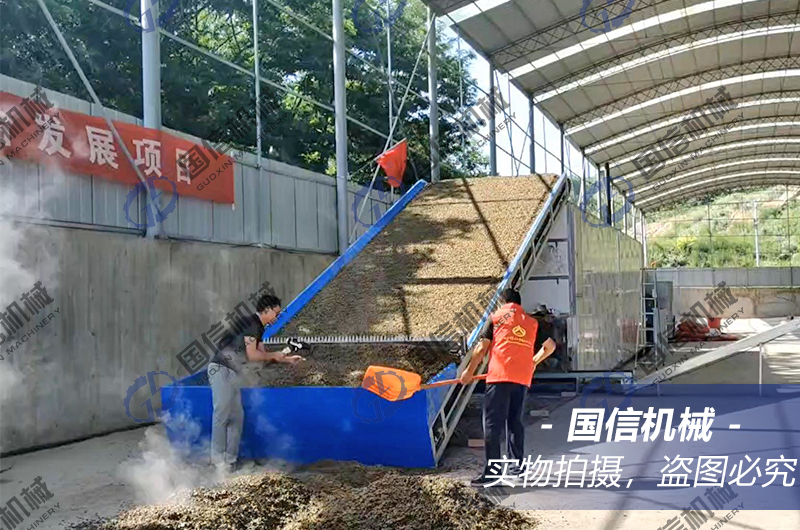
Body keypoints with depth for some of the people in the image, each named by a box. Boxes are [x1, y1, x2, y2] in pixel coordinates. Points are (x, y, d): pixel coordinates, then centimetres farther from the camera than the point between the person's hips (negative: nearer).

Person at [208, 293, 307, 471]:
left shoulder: (258, 328, 16)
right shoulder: (251, 324, -14)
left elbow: (264, 354, 22)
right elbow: (252, 355, -18)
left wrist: (287, 359, 17)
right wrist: (277, 354, -6)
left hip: (232, 373, 10)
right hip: (221, 370, -10)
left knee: (236, 416, 8)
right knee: (222, 414, -9)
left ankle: (230, 459, 12)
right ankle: (218, 459, -5)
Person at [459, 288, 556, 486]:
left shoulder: (496, 317, 7)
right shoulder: (532, 323, 16)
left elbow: (481, 348, 3)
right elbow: (550, 346, 21)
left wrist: (469, 371, 12)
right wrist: (532, 363, 35)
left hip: (499, 377, -4)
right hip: (522, 379, 4)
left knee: (492, 424, -4)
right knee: (515, 423, 17)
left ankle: (491, 471, -8)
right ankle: (517, 466, 21)